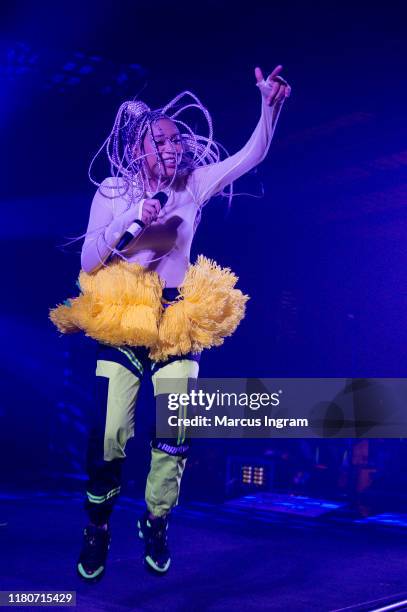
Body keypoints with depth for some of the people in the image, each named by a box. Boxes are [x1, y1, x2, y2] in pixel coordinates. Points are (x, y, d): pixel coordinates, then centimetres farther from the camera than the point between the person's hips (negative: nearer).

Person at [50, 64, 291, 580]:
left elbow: (252, 154, -6)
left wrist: (270, 104, -21)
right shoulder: (113, 191, 0)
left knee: (175, 436, 0)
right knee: (109, 433, -5)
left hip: (177, 322, 1)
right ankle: (96, 530, 19)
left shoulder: (195, 184, 2)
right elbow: (88, 263, -4)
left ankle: (155, 525, 25)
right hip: (120, 322, -1)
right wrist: (130, 219, -17)